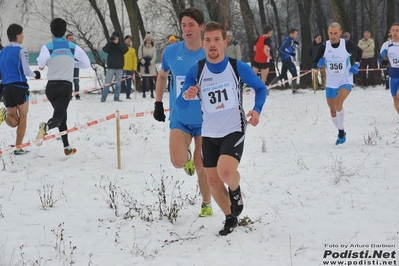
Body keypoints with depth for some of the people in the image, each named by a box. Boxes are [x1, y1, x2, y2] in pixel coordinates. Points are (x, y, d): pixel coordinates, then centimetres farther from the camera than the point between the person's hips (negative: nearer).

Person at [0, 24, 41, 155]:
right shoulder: (21, 51, -8)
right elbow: (26, 71, -12)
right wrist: (35, 75, 6)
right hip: (19, 86, -5)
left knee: (14, 122, 12)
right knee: (22, 118, 8)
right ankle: (18, 147, 5)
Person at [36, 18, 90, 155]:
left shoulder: (48, 47, -3)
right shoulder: (73, 47, 2)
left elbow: (41, 61, -17)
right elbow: (86, 63, 8)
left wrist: (42, 66, 6)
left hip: (51, 86, 2)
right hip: (66, 86, -2)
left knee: (62, 115, 20)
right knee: (58, 117, -11)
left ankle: (67, 147, 22)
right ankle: (46, 127, -46)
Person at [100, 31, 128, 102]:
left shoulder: (122, 44, 6)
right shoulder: (109, 44, 6)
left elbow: (124, 50, -12)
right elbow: (105, 49, -11)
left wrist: (118, 43, -17)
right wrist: (110, 41, -18)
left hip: (119, 67, 1)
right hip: (110, 67, -1)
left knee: (118, 83, 4)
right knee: (107, 82, -5)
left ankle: (116, 97, 9)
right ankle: (103, 97, -5)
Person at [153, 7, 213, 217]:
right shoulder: (171, 52, -4)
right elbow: (162, 76, 14)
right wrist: (158, 103, 12)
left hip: (204, 119, -1)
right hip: (179, 119, 1)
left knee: (201, 166, 4)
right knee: (178, 161, -18)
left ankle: (206, 204, 28)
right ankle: (187, 156, 21)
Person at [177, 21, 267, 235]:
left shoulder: (239, 68, -11)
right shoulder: (196, 71, -6)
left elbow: (260, 88, 6)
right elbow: (181, 104, -4)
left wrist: (257, 110, -12)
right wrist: (187, 96, -27)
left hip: (234, 131, -3)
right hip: (209, 134, 4)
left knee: (225, 171, -26)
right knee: (213, 181, 9)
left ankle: (235, 190, 9)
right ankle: (230, 219, 33)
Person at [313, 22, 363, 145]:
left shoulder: (347, 44, -11)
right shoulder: (324, 47, -7)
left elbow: (359, 51, 9)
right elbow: (314, 62, 0)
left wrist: (356, 65, -1)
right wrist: (319, 63, -22)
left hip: (345, 82, -4)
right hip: (330, 83, 4)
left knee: (338, 104, -27)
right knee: (332, 110, 13)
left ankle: (341, 131, -8)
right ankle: (341, 133, 36)